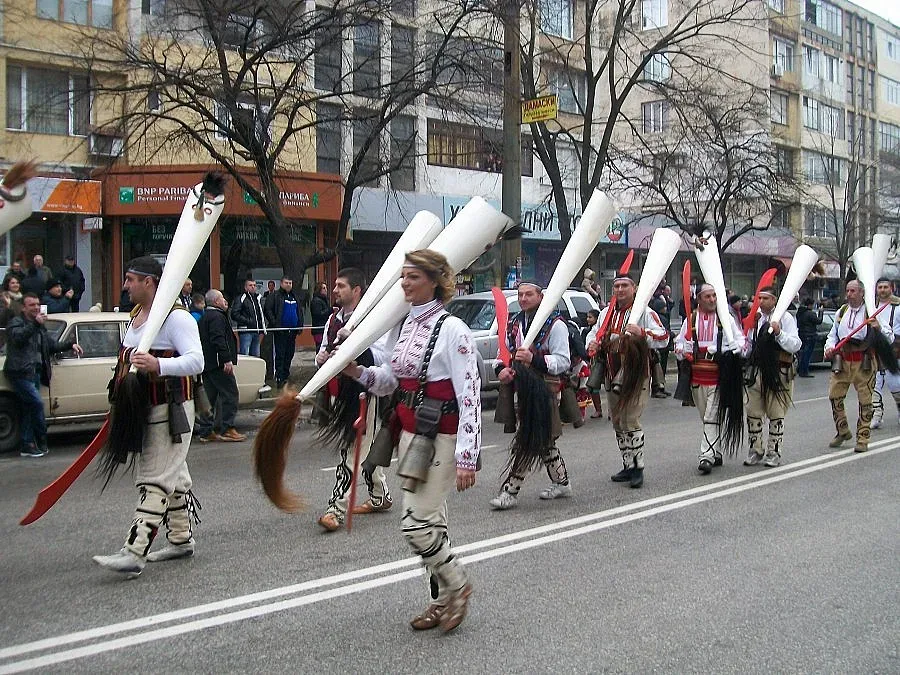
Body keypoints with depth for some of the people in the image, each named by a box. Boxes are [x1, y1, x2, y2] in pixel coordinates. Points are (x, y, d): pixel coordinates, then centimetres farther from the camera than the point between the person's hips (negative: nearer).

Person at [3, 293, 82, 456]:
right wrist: (34, 324, -28)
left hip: (34, 373, 8)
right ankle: (42, 441, -3)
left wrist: (71, 344, 11)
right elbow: (17, 337, -21)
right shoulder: (16, 322, -1)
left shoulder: (39, 328, 24)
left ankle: (27, 446, 10)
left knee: (29, 409, 7)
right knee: (37, 403, -14)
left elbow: (53, 345, 25)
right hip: (20, 373, -8)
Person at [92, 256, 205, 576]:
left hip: (169, 409, -10)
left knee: (155, 481, -11)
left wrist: (158, 366, -40)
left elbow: (196, 361, -25)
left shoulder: (176, 318, -15)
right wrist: (121, 404, 26)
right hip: (142, 409, 10)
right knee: (173, 477, 17)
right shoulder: (135, 316, 15)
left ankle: (134, 552, -15)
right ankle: (181, 539, 27)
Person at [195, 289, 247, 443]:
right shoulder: (217, 317, -12)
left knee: (210, 396, 12)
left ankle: (205, 431, 13)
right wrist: (227, 359, -25)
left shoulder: (204, 317, 19)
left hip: (206, 364, 10)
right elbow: (219, 340, -23)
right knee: (230, 394, -5)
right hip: (218, 363, -10)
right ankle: (227, 429, -6)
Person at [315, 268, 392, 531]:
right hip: (339, 390, 9)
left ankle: (337, 509, -8)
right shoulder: (333, 319, 14)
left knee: (352, 450, -8)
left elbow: (381, 356, -18)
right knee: (365, 446, 19)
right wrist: (321, 357, 2)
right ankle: (380, 496, 34)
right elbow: (325, 349, 24)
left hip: (360, 390, -9)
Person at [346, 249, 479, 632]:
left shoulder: (451, 330, -15)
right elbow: (390, 381, 17)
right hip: (409, 434, 8)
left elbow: (470, 395, -18)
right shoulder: (403, 326, 8)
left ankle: (456, 586, 15)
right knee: (429, 522, 14)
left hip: (440, 438, -8)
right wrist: (357, 372, -2)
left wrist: (467, 457, -22)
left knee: (417, 523, -9)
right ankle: (444, 600, 26)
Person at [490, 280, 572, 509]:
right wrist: (502, 368, -5)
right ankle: (561, 483, 32)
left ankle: (510, 491, -7)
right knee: (543, 441, 17)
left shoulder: (555, 325, -7)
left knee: (527, 441, -9)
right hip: (520, 389, 8)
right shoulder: (513, 324, 14)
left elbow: (563, 361, -13)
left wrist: (534, 359, -26)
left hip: (545, 390, -7)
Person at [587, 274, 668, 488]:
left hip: (634, 376, -7)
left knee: (630, 422, -10)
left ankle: (637, 467, -1)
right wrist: (593, 343, 1)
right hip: (612, 375, 7)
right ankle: (628, 466, 21)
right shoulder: (606, 313, 14)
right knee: (617, 423, 11)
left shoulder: (644, 312, -4)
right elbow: (595, 334, 25)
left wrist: (641, 333, -26)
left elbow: (663, 338, -10)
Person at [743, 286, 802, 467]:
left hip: (778, 372, -5)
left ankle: (774, 452, 13)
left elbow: (795, 345, -13)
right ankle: (755, 451, 17)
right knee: (753, 412, 6)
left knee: (776, 414, 3)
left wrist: (779, 333, -24)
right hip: (756, 369, 5)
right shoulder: (755, 317, 10)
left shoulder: (785, 318, -5)